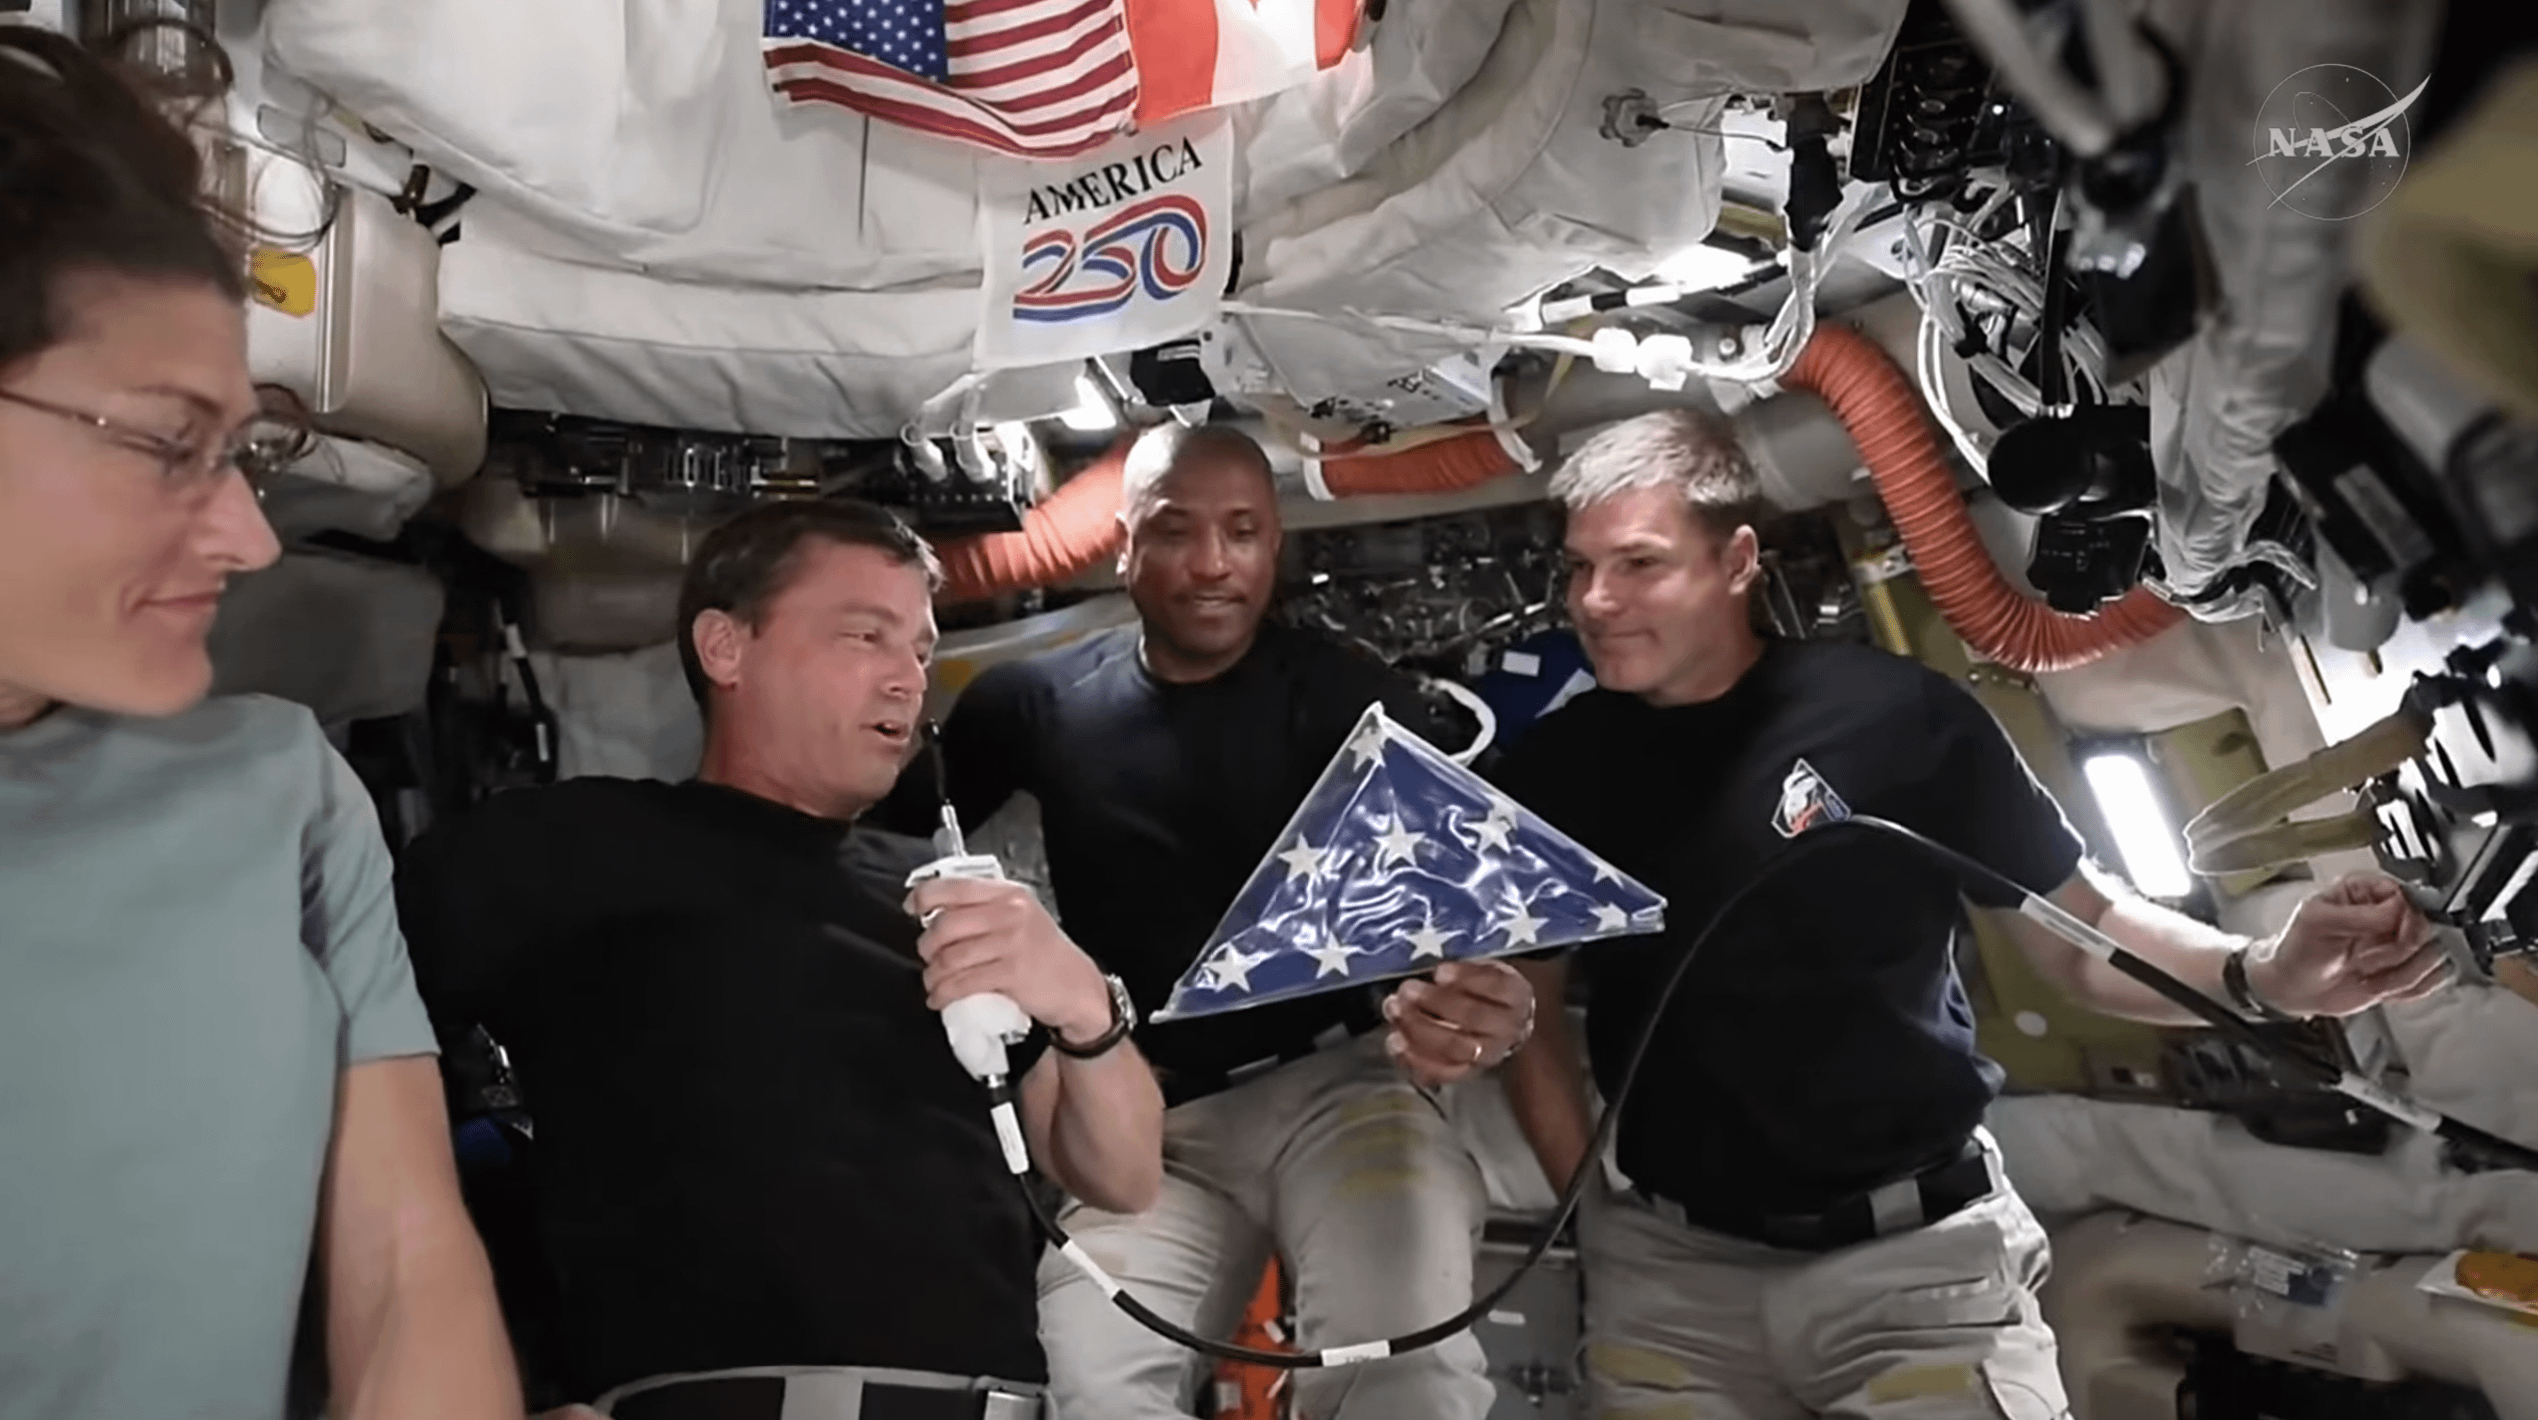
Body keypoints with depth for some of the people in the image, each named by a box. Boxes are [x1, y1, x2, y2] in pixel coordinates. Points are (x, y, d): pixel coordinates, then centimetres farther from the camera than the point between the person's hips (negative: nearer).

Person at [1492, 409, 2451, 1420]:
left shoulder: (1894, 712, -9)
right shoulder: (1552, 771, 0)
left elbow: (2081, 935, -2)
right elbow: (1531, 1016, 7)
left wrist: (2259, 975, -20)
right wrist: (1586, 1203, -2)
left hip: (1914, 1251, -2)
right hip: (1669, 1266, 3)